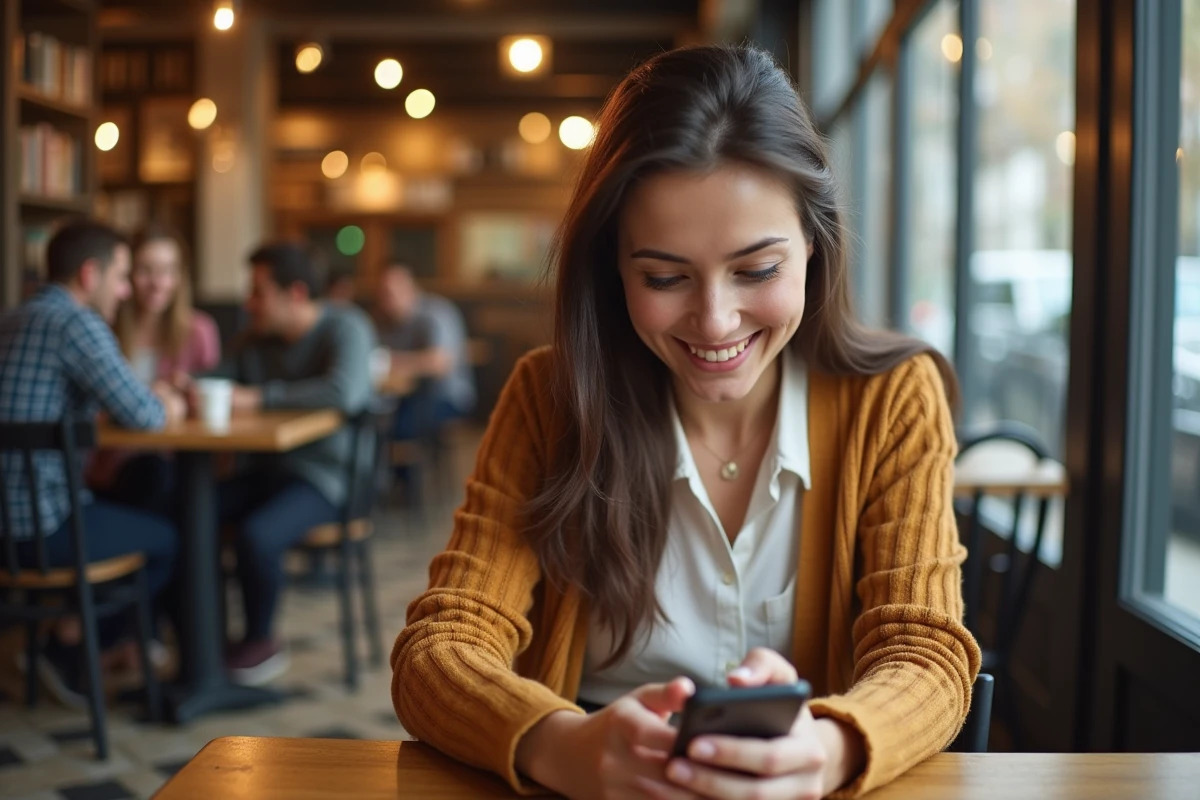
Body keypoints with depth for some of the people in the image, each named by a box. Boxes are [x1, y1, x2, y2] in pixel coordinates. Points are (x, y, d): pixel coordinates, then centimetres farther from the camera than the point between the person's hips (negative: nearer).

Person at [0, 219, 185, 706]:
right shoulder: (78, 323, -14)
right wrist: (167, 408, 6)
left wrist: (150, 400, 15)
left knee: (134, 516, 29)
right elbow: (141, 416, -18)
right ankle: (67, 652, 16)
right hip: (40, 524, -9)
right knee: (164, 542, 13)